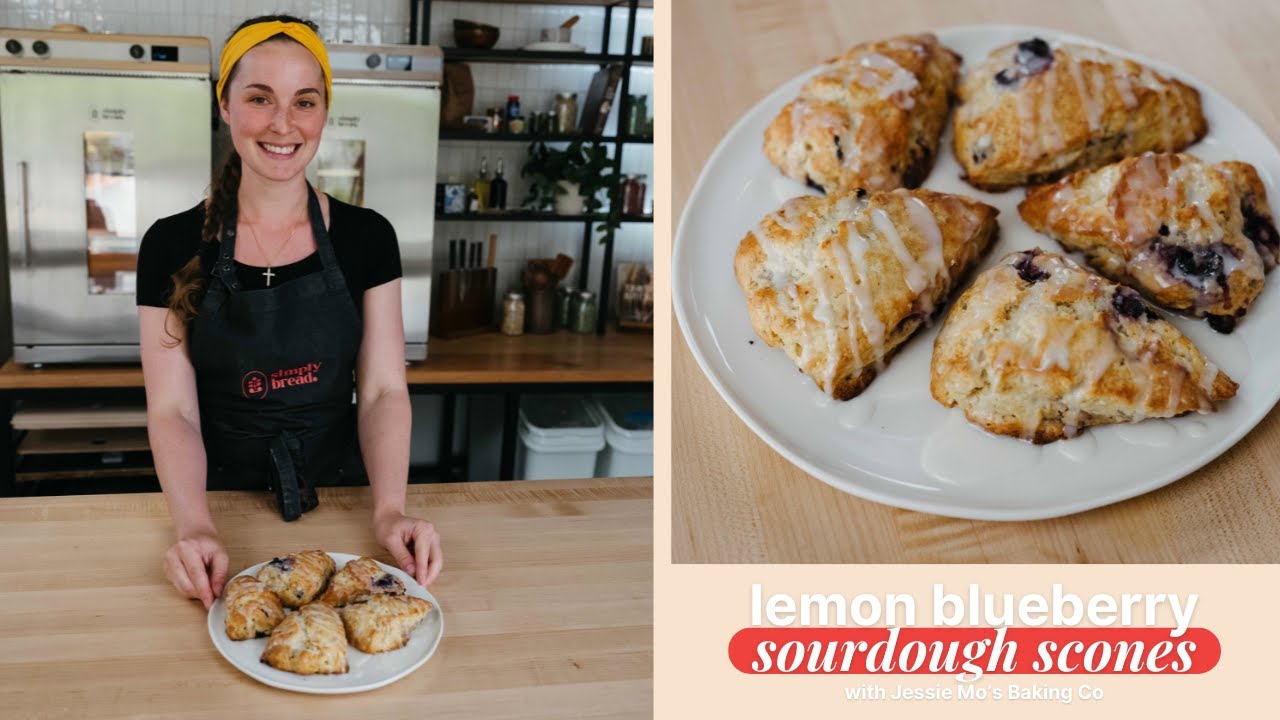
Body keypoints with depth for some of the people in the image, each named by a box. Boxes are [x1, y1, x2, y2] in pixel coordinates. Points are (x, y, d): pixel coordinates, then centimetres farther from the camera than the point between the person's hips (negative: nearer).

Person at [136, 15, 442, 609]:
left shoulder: (367, 238, -4)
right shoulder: (173, 246, -6)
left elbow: (383, 390, -7)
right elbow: (173, 409, -9)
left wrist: (390, 511, -22)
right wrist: (196, 529, -26)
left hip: (332, 498, 1)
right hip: (221, 495, 0)